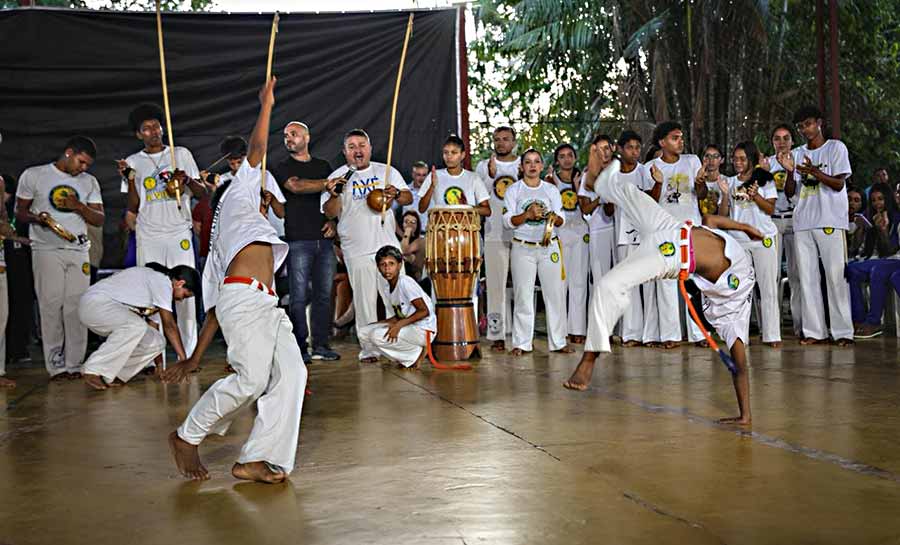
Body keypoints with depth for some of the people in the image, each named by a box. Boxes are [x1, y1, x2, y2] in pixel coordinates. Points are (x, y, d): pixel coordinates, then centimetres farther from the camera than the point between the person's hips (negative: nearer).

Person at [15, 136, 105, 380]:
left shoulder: (89, 182, 16)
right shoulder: (33, 175, 7)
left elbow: (99, 219, 12)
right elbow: (19, 213, 9)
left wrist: (80, 207, -7)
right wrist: (36, 218, -13)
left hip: (79, 252, 3)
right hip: (46, 250, -3)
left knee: (76, 307, -3)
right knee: (51, 306, -7)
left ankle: (74, 364, 1)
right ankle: (56, 366, -3)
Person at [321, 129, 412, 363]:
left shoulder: (386, 172, 11)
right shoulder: (338, 177, 4)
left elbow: (408, 197, 11)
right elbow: (330, 213, -1)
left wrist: (397, 194, -11)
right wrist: (334, 194, -21)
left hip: (389, 245, 2)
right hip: (357, 251, -2)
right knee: (365, 300, -2)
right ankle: (368, 349, 7)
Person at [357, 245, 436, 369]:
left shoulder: (405, 282, -19)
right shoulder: (383, 284, 5)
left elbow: (424, 311, -23)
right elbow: (399, 315, 11)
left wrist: (399, 325, -27)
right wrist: (389, 322, -7)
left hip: (423, 330, -9)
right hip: (405, 326, 9)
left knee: (378, 335, -25)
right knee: (364, 332, 0)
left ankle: (416, 353, -5)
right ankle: (407, 357, 3)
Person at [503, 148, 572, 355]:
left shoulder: (551, 190, 11)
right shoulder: (513, 190, 4)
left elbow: (561, 219, 6)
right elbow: (508, 221, -3)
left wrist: (554, 218, -17)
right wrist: (528, 214, -18)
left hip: (549, 247, 2)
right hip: (522, 248, -2)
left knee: (555, 293, 0)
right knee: (523, 295, -2)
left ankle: (558, 341, 8)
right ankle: (521, 343, 5)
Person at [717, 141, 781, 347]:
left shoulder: (764, 180, 7)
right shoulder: (729, 182, 12)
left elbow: (770, 209, 0)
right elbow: (722, 214, 7)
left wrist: (755, 195, -15)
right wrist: (725, 194, -9)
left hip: (763, 238, -2)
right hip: (737, 239, 2)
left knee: (768, 287, -3)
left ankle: (771, 334, -1)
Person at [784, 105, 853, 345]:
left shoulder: (836, 148, 4)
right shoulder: (797, 154, 17)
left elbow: (839, 184, -5)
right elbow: (789, 193, 11)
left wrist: (814, 171, -20)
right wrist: (790, 172, -7)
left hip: (830, 221, -5)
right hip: (803, 223, 5)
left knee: (836, 275, -7)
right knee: (807, 277, 2)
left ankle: (843, 331, -4)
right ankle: (815, 331, 6)